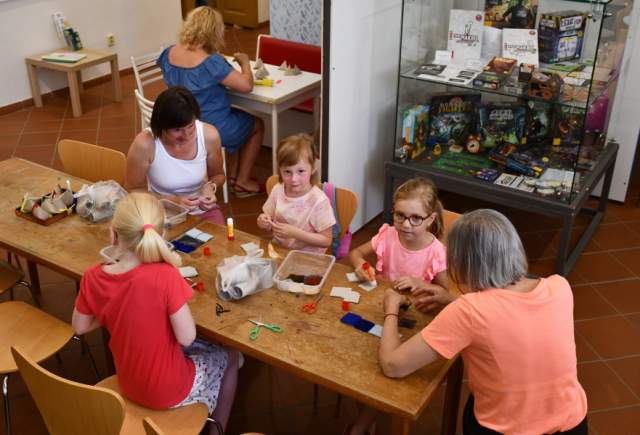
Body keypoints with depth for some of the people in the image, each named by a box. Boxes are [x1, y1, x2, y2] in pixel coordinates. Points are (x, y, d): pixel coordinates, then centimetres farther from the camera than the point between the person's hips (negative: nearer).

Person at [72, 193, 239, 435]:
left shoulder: (93, 277, -16)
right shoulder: (165, 275, -32)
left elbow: (80, 327, 0)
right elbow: (187, 337, -23)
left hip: (129, 386, 5)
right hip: (170, 392, -5)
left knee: (200, 347, 32)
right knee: (230, 357, 25)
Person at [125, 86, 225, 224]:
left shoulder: (209, 135, -15)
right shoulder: (145, 144, -23)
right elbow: (131, 191, -9)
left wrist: (210, 187, -16)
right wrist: (172, 201, -20)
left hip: (203, 210, 2)